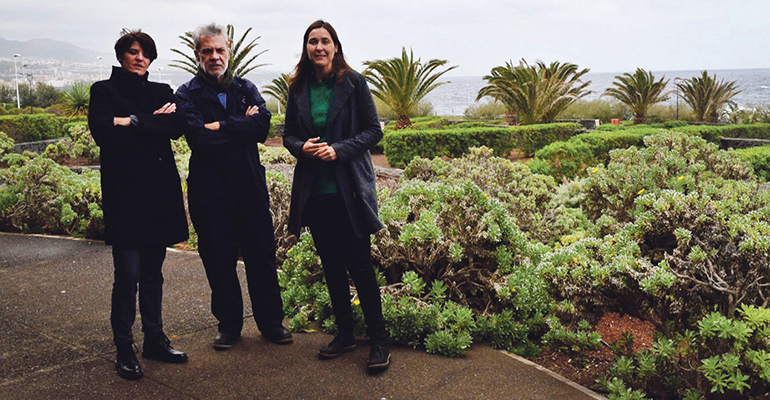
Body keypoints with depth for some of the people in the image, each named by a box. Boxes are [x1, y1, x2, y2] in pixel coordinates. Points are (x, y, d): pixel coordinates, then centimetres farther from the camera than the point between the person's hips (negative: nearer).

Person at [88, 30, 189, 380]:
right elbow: (103, 132, -12)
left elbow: (177, 127, -3)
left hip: (160, 192, 4)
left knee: (153, 272, 11)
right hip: (125, 191, -4)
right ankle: (124, 350, 6)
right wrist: (154, 123, -9)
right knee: (128, 274, -6)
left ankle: (154, 339, 21)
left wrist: (133, 123, -12)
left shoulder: (161, 91, 16)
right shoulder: (104, 91, 5)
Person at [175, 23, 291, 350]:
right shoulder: (187, 95, 1)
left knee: (262, 255, 6)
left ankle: (271, 322, 21)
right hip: (209, 190, -2)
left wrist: (220, 127, -13)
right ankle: (228, 324, 25)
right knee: (219, 260, 8)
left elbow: (263, 125, -9)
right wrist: (241, 126, -10)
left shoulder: (246, 89, 10)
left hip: (250, 185, 2)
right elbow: (198, 138, -16)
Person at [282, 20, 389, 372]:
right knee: (331, 265, 12)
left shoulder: (353, 82, -3)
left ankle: (378, 341, 10)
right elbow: (288, 134, 14)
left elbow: (373, 130, -4)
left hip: (349, 190, -4)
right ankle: (345, 334, 27)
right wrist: (302, 147, -8)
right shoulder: (298, 88, 7)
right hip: (314, 192, 4)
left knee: (360, 265, -2)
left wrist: (339, 150, -17)